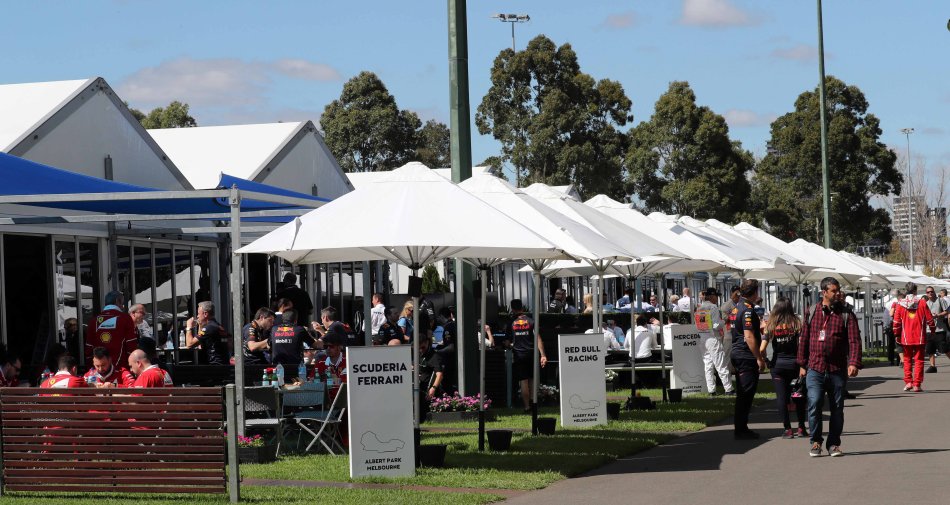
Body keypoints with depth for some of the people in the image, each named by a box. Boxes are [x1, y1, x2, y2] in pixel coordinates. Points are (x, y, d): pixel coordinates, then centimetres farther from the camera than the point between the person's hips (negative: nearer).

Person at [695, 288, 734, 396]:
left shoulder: (699, 308, 10)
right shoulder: (713, 307, -11)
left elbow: (697, 325, 10)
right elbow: (717, 325, -17)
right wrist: (723, 323, 3)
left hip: (702, 339, 7)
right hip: (713, 338, -7)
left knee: (708, 366, 9)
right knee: (721, 366, -3)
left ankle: (711, 389, 9)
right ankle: (729, 389, -1)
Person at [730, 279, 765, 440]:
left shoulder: (738, 306, 13)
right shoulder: (747, 310, -17)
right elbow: (749, 337, -22)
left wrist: (759, 328, 31)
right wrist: (759, 358, -20)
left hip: (737, 353, 10)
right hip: (747, 356, -10)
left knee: (742, 394, 14)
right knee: (746, 394, -5)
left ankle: (740, 429, 19)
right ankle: (741, 430, -3)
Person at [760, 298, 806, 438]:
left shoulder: (770, 325, -2)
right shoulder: (796, 323, -4)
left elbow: (762, 349, -8)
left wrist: (765, 361, 9)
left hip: (777, 365, 0)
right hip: (794, 363, 0)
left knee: (781, 397, 3)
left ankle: (788, 429, 0)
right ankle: (801, 428, 15)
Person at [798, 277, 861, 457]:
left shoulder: (846, 315, 2)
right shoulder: (812, 313, 7)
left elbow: (854, 341, -5)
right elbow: (804, 339, 12)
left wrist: (853, 363, -20)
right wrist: (802, 364, 10)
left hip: (837, 370, 0)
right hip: (815, 369, 0)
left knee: (837, 408, 5)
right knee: (814, 404, -12)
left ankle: (834, 444, 17)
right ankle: (816, 442, 2)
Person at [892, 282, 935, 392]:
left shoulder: (900, 304, -1)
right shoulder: (922, 302, -4)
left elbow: (896, 321, 1)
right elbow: (929, 318, 1)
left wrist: (897, 335, 12)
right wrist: (933, 329, 18)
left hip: (906, 337, 1)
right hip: (919, 337, -1)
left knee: (907, 359, 14)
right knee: (919, 360, 4)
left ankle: (908, 382, 4)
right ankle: (917, 384, 0)